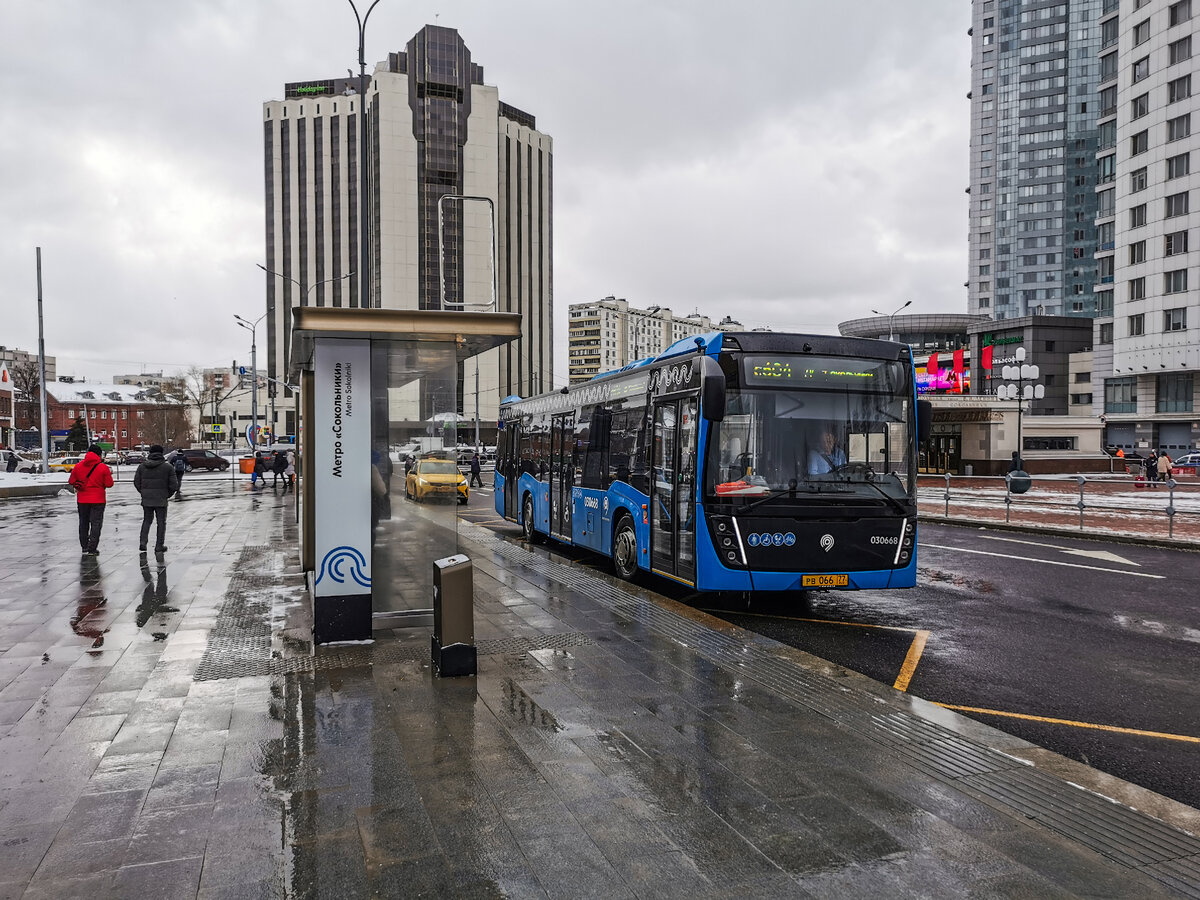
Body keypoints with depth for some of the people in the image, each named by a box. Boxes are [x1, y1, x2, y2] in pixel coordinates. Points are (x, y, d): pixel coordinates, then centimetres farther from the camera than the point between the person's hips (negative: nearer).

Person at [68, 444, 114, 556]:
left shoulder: (78, 466, 0)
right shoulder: (103, 468, -10)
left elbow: (71, 481, 5)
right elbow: (109, 484, -9)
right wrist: (109, 474, 8)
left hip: (82, 499, 3)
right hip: (98, 500, -3)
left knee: (83, 523, 16)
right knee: (96, 523, 0)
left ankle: (85, 546, 22)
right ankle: (92, 549, -5)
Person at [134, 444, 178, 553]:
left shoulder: (142, 466, 4)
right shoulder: (168, 467, -6)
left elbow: (136, 483, 4)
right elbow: (174, 485, -8)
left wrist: (144, 493, 16)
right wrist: (168, 495, 8)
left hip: (146, 500, 3)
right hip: (161, 500, -3)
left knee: (147, 520, 17)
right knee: (161, 522, 7)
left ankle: (142, 542, 4)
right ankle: (159, 546, 8)